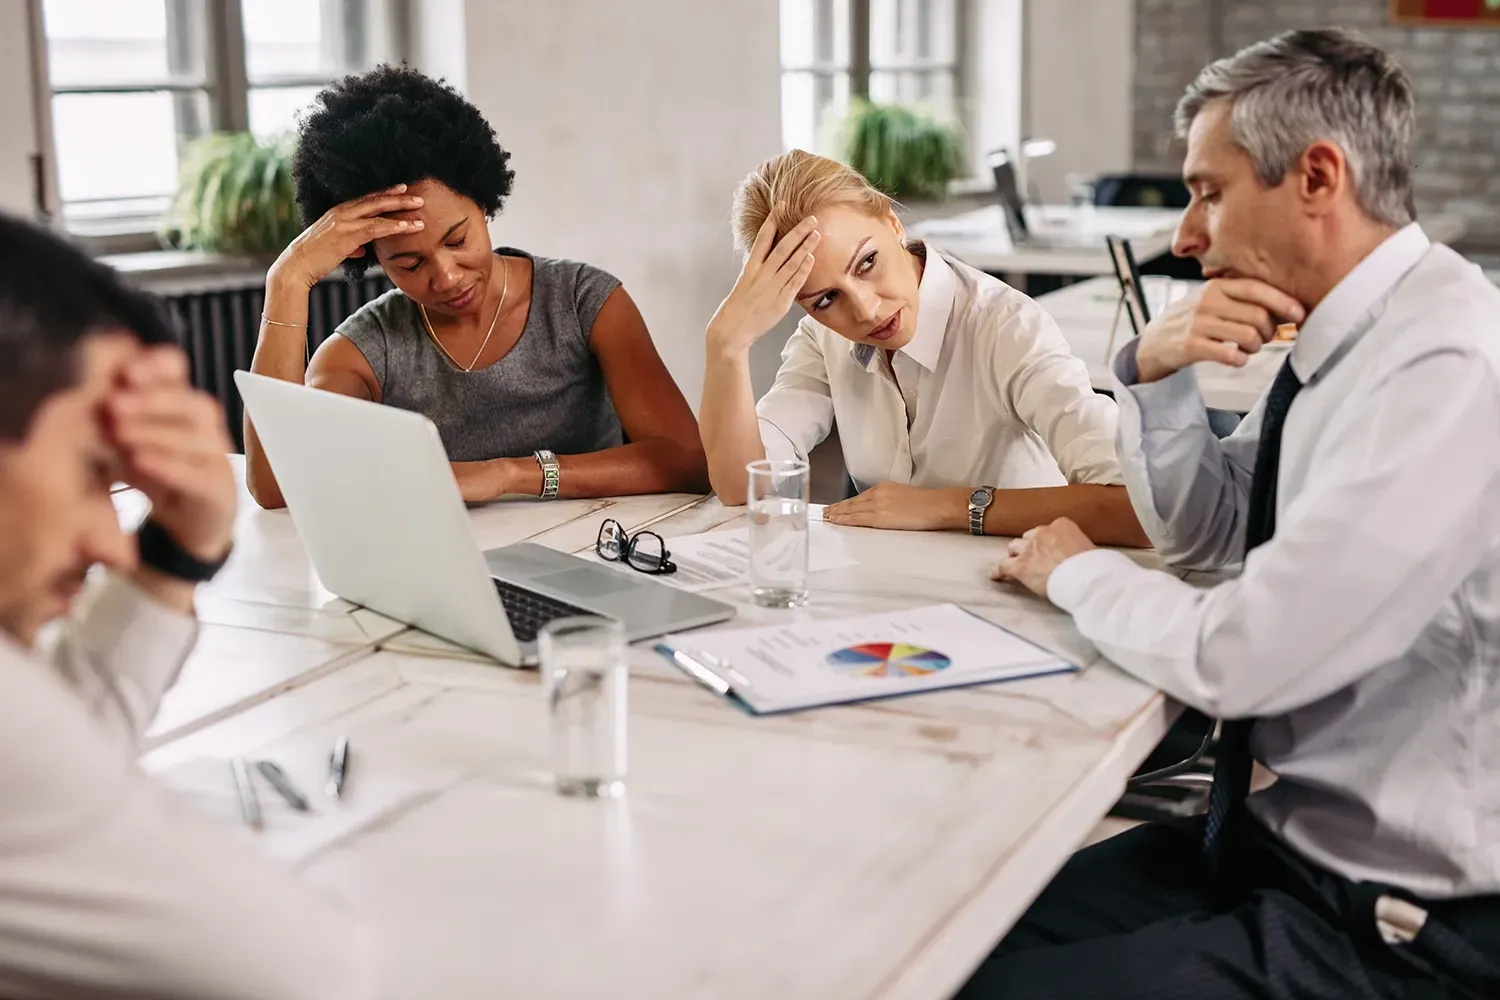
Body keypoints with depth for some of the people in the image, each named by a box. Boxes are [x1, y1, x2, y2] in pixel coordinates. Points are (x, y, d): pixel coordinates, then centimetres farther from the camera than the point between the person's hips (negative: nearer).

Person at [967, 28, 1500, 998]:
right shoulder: (1347, 338, 5)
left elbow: (1233, 660, -26)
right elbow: (1203, 532, 16)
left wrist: (1077, 571, -6)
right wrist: (1155, 371, -2)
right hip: (1293, 834, 8)